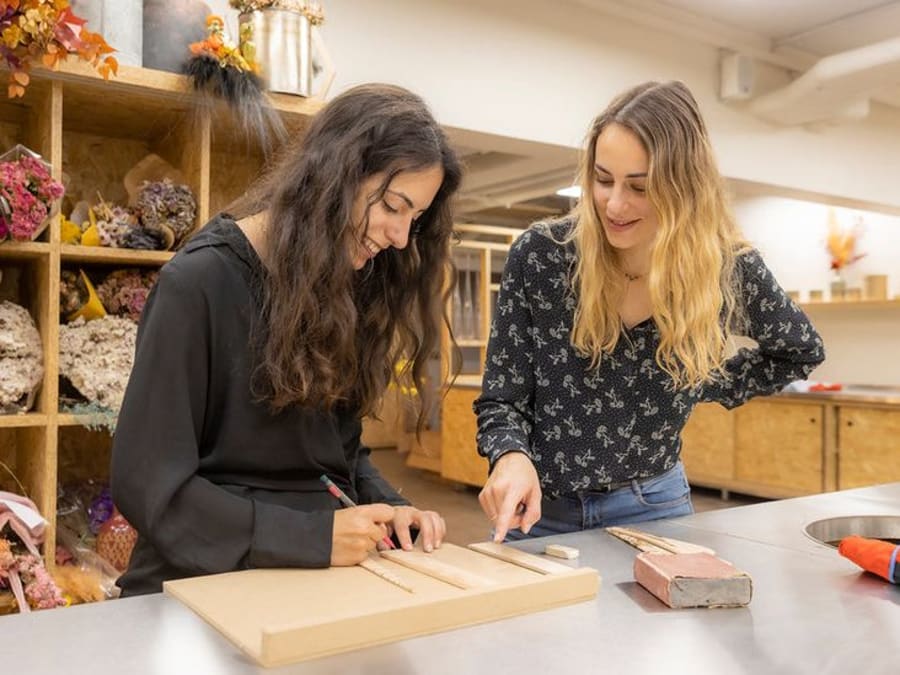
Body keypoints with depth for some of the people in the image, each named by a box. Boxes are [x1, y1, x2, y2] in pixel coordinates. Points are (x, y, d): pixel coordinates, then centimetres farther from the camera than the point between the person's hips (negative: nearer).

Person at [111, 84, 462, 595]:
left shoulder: (347, 285, 7)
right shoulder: (200, 282, -15)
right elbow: (149, 485, -15)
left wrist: (389, 509, -6)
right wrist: (314, 536, -20)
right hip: (214, 580, -5)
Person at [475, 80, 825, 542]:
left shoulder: (729, 269, -14)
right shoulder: (538, 255, -18)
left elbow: (802, 352, 8)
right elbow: (501, 398, -12)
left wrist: (710, 386, -2)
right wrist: (511, 456, -31)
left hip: (651, 507, 1)